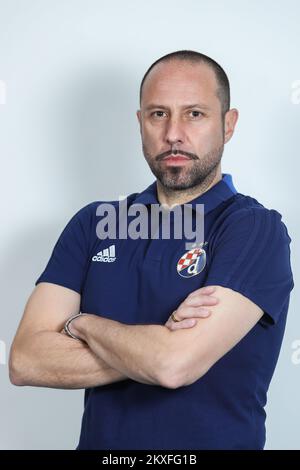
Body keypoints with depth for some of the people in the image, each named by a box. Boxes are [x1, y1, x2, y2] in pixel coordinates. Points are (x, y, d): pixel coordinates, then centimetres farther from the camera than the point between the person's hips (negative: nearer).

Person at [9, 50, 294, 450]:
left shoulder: (257, 230, -12)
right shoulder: (92, 223, 0)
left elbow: (175, 364, -23)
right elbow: (25, 361, -9)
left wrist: (82, 323, -9)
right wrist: (161, 342, -18)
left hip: (216, 438, -2)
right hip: (100, 440, 2)